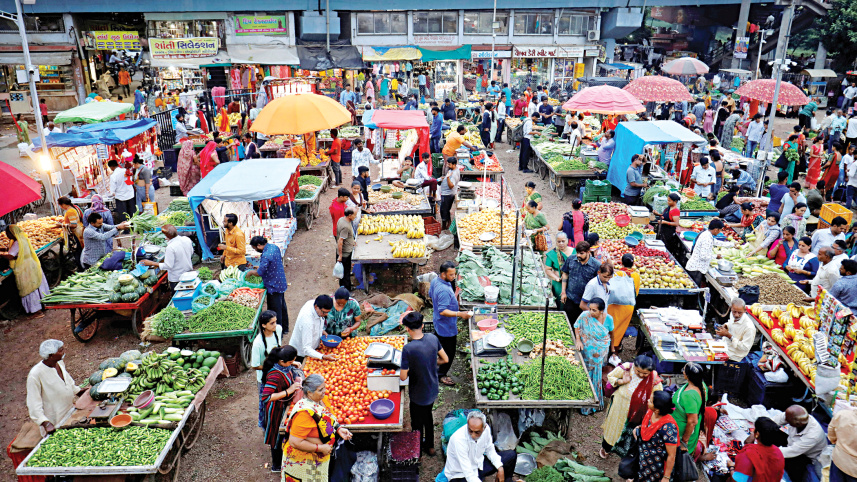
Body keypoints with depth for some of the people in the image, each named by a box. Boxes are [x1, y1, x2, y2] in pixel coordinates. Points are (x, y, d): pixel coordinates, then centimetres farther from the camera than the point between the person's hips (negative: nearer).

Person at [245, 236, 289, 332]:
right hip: (281, 283, 10)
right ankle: (285, 328, 38)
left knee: (275, 310, 3)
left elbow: (259, 273, -23)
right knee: (282, 306, 22)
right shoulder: (274, 247, 1)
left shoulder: (266, 255, -28)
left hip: (274, 286, -10)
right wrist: (260, 267, 15)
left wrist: (251, 272, -3)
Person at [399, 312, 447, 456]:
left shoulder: (408, 349, -31)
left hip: (418, 394, -5)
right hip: (433, 390, 5)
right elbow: (445, 359, -1)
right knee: (428, 416, 29)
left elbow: (403, 377, -23)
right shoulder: (433, 338, -14)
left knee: (417, 423, 18)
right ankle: (430, 446, 47)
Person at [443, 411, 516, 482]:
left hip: (479, 464, 7)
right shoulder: (458, 439, -35)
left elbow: (490, 450, 5)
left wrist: (500, 468, -5)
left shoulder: (486, 428, -16)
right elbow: (468, 474, -32)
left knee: (511, 455, 2)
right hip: (460, 475, -7)